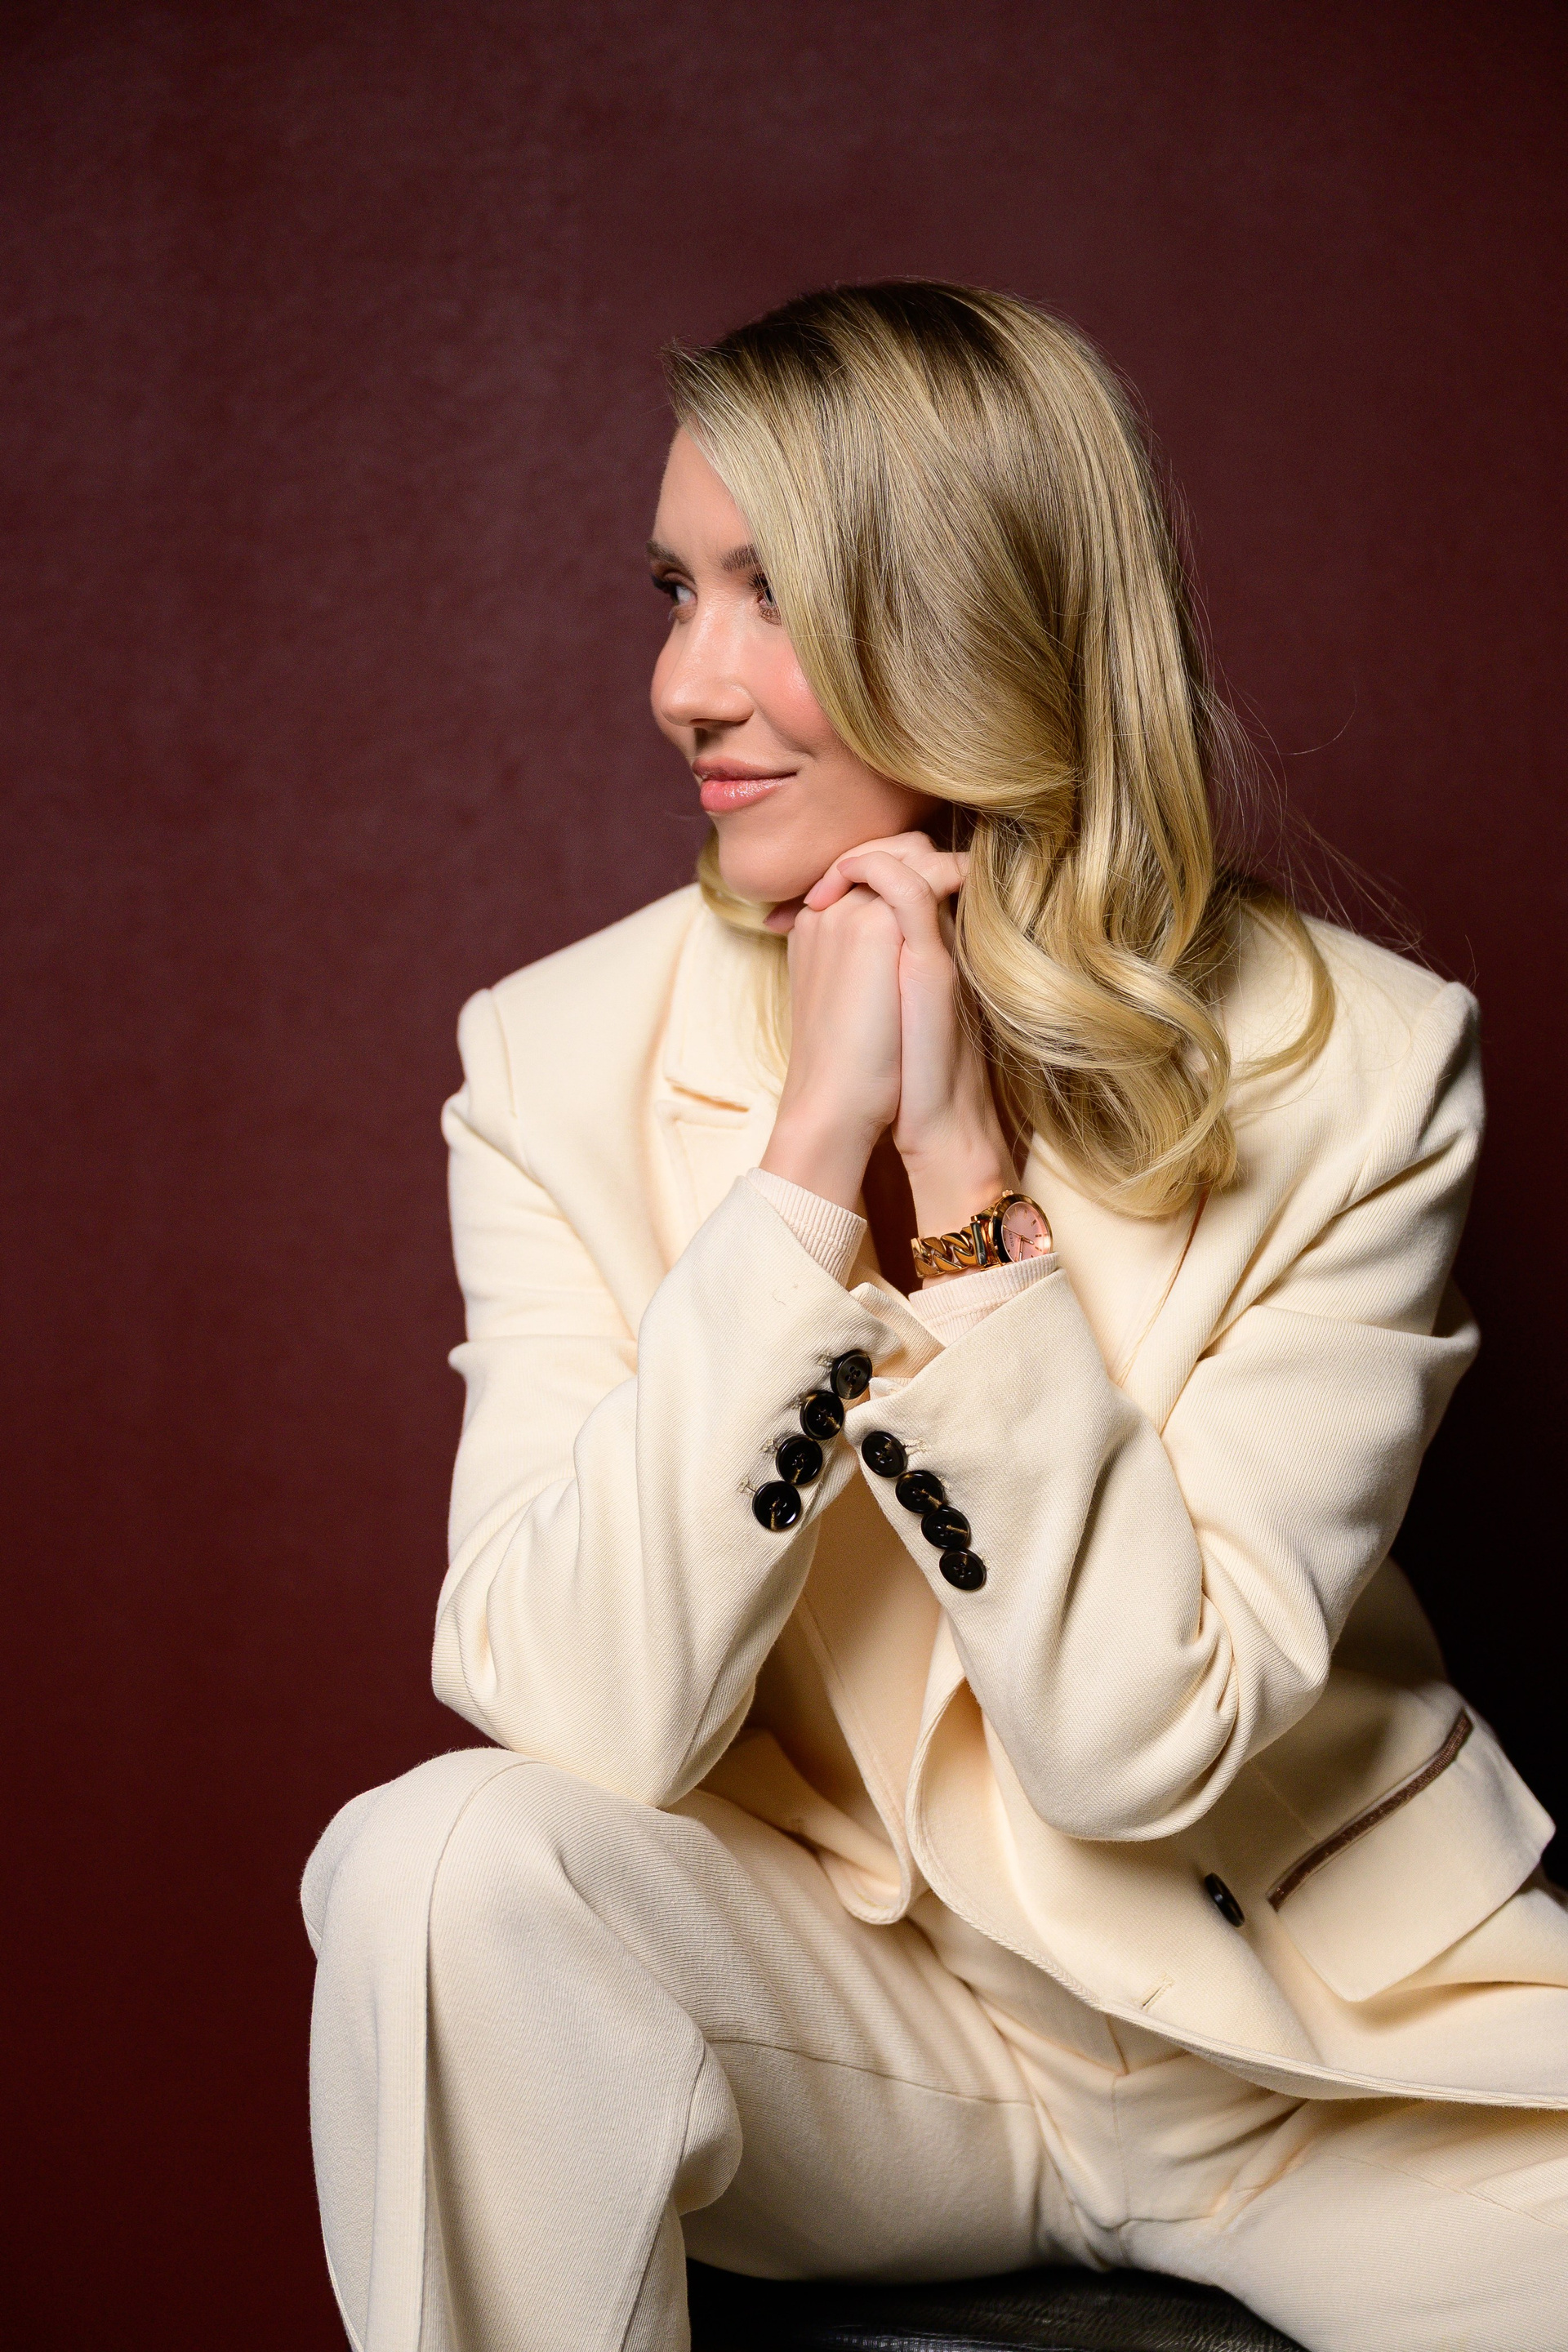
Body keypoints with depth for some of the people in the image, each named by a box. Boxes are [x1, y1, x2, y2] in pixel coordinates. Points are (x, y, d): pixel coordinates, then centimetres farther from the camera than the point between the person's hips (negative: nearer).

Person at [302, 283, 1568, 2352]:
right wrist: (813, 1146, -26)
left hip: (1326, 2024, 0)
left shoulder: (1350, 1061, -13)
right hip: (842, 2007, 1)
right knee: (452, 1865, -29)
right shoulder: (567, 1064, -9)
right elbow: (590, 1713, -20)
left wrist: (963, 1167, -24)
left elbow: (1144, 1737, -18)